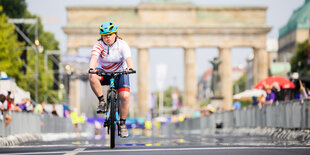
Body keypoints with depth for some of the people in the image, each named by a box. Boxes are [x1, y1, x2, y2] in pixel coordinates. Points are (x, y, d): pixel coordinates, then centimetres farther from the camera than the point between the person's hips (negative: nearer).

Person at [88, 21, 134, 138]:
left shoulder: (122, 44, -15)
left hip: (120, 72, 0)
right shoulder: (99, 45, -15)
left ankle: (122, 124, -5)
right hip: (103, 72, 0)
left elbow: (128, 58, -29)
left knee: (125, 96, -22)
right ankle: (102, 101, -16)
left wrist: (130, 68, -52)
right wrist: (92, 68, -54)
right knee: (92, 77, -35)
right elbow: (94, 57, -32)